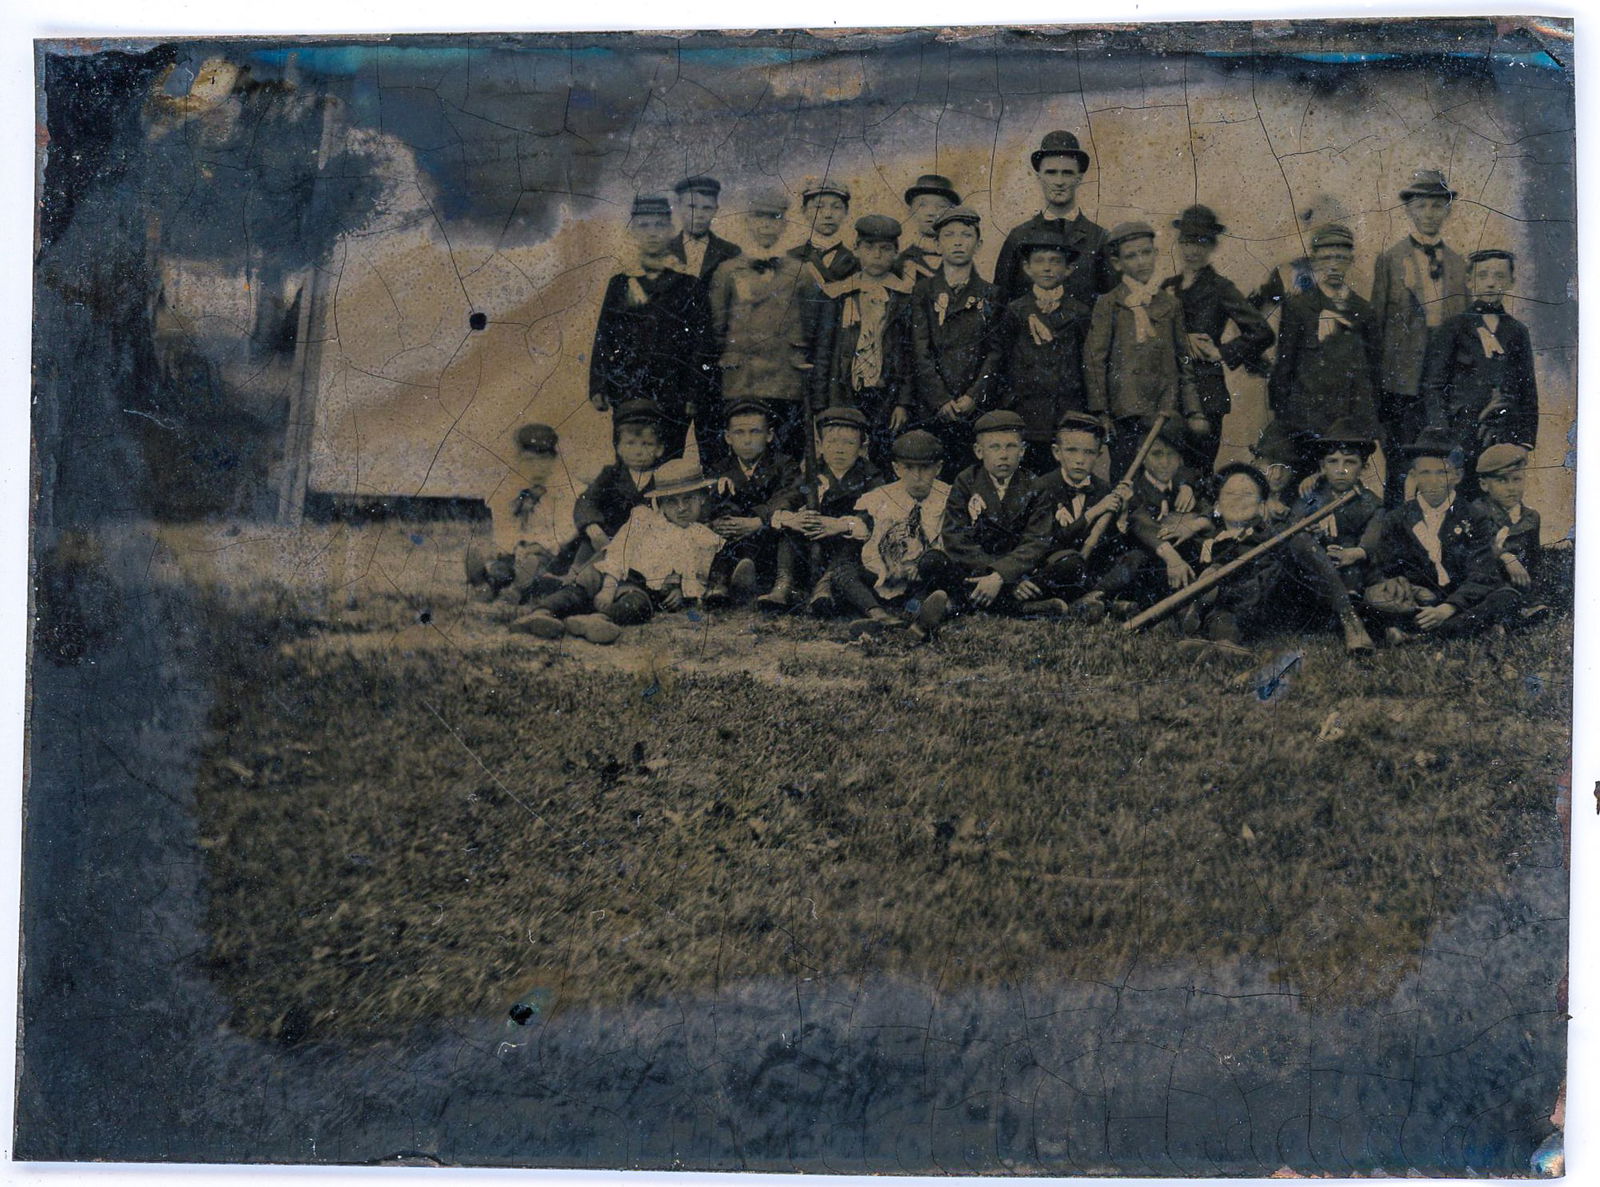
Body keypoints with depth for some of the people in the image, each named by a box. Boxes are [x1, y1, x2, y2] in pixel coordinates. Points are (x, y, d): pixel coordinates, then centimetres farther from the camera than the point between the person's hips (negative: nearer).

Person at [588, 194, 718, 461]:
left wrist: (694, 395, -6)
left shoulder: (688, 282, 2)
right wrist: (598, 388, 3)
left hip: (673, 399, -2)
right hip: (627, 396, 3)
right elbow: (603, 339, 11)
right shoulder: (620, 283, 11)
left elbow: (704, 343, 0)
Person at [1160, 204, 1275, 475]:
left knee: (1197, 469, -6)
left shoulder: (1220, 288, -3)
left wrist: (1222, 353, -5)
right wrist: (1182, 338, -8)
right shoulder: (1168, 287, 14)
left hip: (1204, 394, -5)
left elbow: (1262, 333, -9)